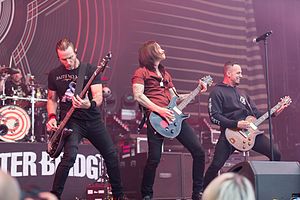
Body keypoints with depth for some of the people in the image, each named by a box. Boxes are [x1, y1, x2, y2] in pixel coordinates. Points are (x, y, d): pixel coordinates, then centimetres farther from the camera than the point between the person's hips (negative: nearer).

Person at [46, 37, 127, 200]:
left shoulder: (90, 70, -5)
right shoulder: (54, 75, 2)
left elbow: (98, 96, -14)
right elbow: (52, 99, 13)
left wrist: (89, 104, -37)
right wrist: (52, 117, -6)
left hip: (93, 120, 2)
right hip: (71, 121, -1)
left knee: (111, 155, 7)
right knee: (70, 156, -24)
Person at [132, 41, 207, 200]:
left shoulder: (165, 73, 26)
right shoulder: (141, 72, 4)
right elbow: (138, 96, -10)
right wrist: (159, 110, -16)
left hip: (173, 116, 7)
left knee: (198, 151, -1)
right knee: (154, 158, -11)